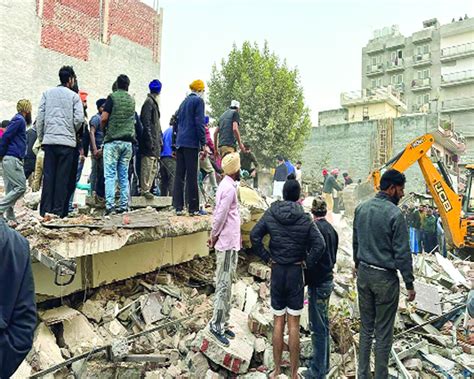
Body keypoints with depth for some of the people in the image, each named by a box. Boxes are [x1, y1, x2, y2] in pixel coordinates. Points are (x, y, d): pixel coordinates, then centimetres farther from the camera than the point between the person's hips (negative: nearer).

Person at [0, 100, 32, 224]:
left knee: (11, 190, 7)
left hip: (11, 159, 9)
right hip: (12, 159, -9)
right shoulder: (19, 119, -8)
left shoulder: (19, 120, 20)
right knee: (21, 187, -11)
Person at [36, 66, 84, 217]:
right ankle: (58, 211, 2)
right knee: (62, 177, 1)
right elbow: (79, 119, -6)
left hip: (49, 140, 3)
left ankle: (45, 210, 6)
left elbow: (40, 117, 5)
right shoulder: (74, 96, 2)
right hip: (67, 141, -3)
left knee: (48, 176, 5)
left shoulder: (47, 94, 11)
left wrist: (41, 138, 12)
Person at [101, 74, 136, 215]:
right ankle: (124, 206, 7)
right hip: (128, 141, 5)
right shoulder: (132, 100, 14)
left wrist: (103, 128, 9)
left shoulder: (113, 97, -2)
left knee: (110, 175, -4)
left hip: (113, 141, -4)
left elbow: (104, 118, -8)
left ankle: (110, 206, -9)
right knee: (124, 175, 7)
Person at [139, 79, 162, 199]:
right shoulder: (149, 102, -8)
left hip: (155, 141, 10)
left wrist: (159, 139, 20)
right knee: (148, 166, -8)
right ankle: (145, 189, -4)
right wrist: (150, 140, -20)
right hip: (150, 141, -10)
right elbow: (146, 122, -16)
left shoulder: (154, 103, 21)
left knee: (154, 168, 11)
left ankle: (147, 188, 16)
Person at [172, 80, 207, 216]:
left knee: (179, 175, 5)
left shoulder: (184, 102, 21)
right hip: (191, 143, -7)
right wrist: (203, 143, -11)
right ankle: (193, 208, -2)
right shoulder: (198, 100, -1)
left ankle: (179, 207, 7)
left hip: (180, 142, 7)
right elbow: (199, 123, -11)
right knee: (192, 176, -6)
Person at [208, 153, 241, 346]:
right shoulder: (229, 188, -17)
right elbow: (220, 215, -19)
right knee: (224, 285, -2)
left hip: (229, 243, 9)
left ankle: (223, 323, 24)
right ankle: (217, 324, 8)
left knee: (225, 285, 14)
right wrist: (214, 236, -6)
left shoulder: (226, 185, 13)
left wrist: (214, 235, 11)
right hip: (228, 244, -9)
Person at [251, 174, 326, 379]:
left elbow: (254, 236, -7)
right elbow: (320, 245, -15)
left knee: (278, 322, 13)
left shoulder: (270, 214, -4)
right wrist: (307, 262, -3)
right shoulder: (305, 219, -9)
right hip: (296, 273, -1)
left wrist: (266, 257, 0)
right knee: (294, 324, 8)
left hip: (277, 272, 2)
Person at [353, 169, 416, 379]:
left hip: (364, 274, 6)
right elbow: (402, 253, -15)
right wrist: (409, 284, -6)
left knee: (366, 328, 18)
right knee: (383, 333, 8)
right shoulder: (394, 214, -18)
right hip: (385, 278, -6)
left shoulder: (361, 208, 2)